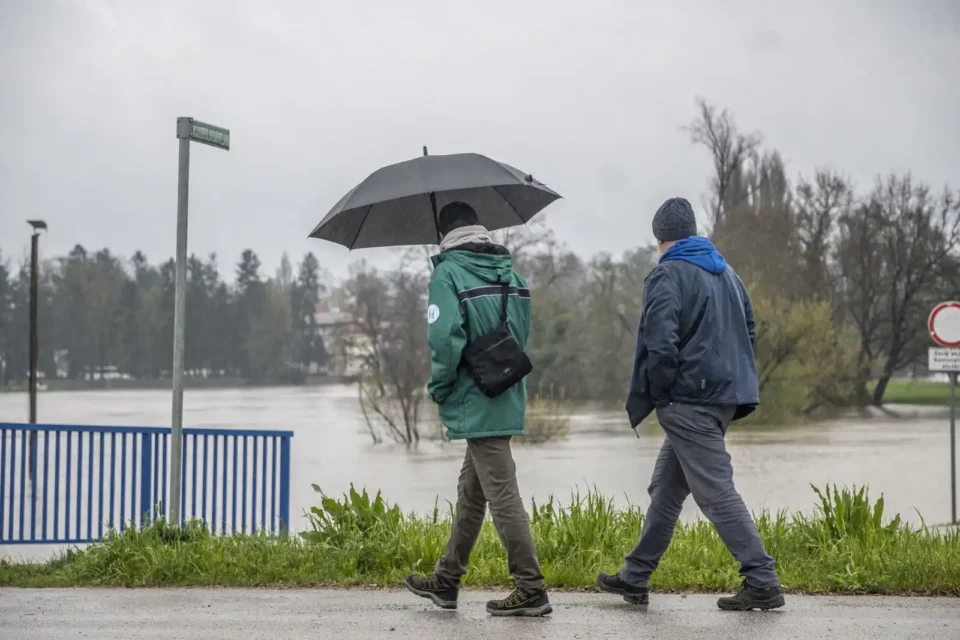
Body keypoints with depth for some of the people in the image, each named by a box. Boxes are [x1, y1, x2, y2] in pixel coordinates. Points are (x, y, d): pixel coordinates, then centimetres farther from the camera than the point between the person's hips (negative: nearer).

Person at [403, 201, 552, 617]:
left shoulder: (448, 273, -12)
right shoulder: (509, 272, 11)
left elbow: (445, 337, -21)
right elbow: (522, 334, 14)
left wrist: (439, 388, -7)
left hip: (474, 405, -8)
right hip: (506, 399, 8)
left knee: (502, 496, -5)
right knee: (471, 493, 17)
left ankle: (531, 590, -2)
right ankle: (445, 582, 28)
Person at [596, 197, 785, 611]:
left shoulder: (668, 275, -11)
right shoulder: (727, 272, 15)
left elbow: (660, 343, -22)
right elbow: (748, 333, 20)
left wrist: (658, 396, -10)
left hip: (689, 402, -9)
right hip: (726, 397, 9)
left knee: (716, 493, -5)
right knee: (666, 488, 16)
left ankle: (763, 583, -6)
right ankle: (635, 577, 23)